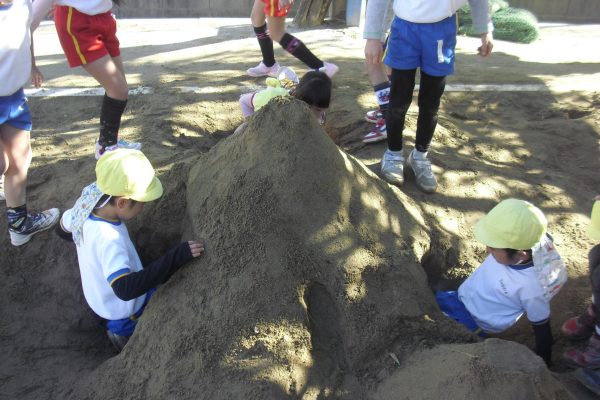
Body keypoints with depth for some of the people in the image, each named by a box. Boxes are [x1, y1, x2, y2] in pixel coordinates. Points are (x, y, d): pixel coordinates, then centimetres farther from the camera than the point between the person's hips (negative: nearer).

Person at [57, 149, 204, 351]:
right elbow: (125, 289, -48)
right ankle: (122, 330, 7)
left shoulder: (87, 203, -16)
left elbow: (62, 229, 5)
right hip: (124, 312, -8)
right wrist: (176, 257, -52)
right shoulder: (109, 239, -40)